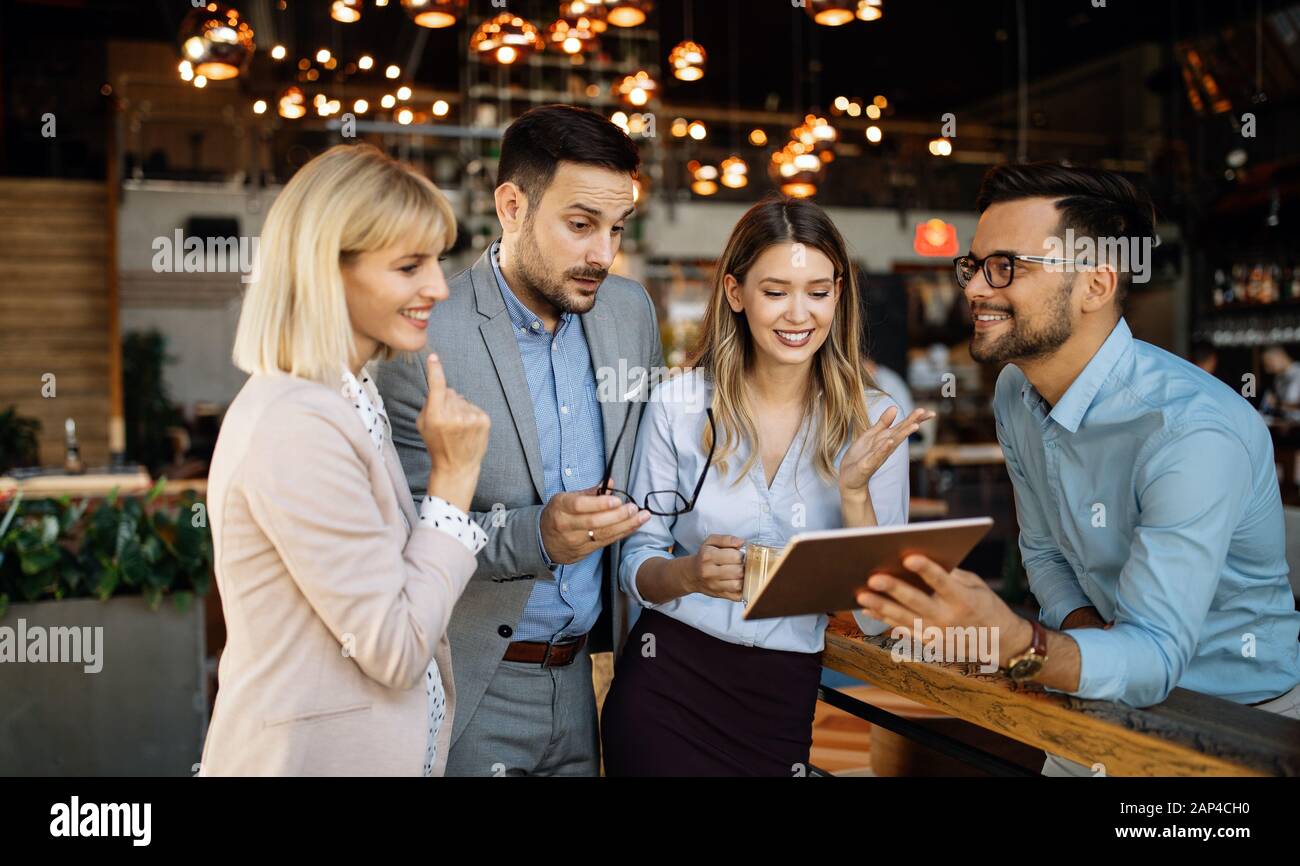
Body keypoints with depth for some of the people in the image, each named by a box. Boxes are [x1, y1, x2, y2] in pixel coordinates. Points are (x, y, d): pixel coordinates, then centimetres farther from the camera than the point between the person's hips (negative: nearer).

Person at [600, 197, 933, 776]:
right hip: (665, 682, 0)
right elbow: (636, 566, -1)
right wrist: (690, 574, -22)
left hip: (784, 701, 1)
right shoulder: (679, 405, -6)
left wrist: (854, 491, -20)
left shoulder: (872, 423, -4)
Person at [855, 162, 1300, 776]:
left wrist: (1014, 642, -49)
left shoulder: (1195, 433, -29)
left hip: (1244, 717, -5)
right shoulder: (1016, 395, -3)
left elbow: (1155, 658, -31)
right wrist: (1088, 632, -12)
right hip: (1116, 695, 5)